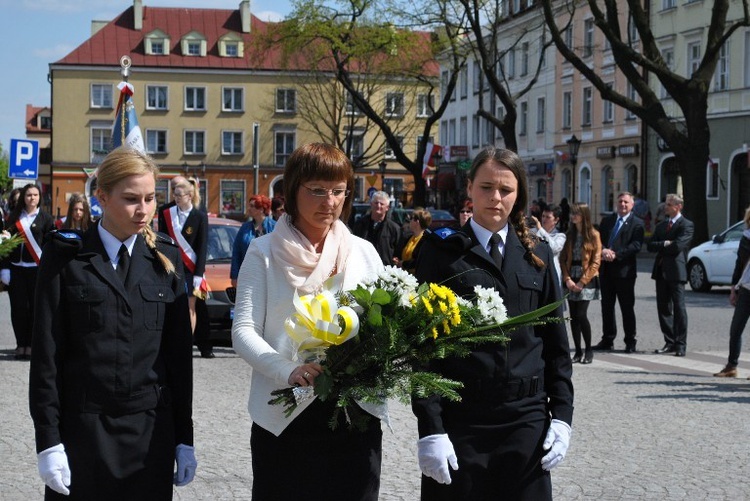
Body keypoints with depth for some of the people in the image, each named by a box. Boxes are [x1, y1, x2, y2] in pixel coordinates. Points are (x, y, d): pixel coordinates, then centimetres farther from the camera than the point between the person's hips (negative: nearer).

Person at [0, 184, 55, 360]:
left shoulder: (45, 218, 3)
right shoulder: (14, 218, 9)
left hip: (36, 269, -2)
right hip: (16, 269, 2)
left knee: (35, 307, 0)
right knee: (18, 307, 4)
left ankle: (31, 345, 8)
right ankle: (21, 345, 12)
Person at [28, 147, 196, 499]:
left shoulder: (165, 258, 7)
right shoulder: (67, 256, -1)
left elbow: (179, 351, 7)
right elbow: (46, 352, -3)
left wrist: (184, 438, 5)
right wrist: (48, 441, -7)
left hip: (151, 428, 2)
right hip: (82, 428, -2)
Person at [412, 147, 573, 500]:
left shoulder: (537, 255, 10)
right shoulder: (442, 252, 0)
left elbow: (556, 341, 12)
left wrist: (562, 415, 3)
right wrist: (430, 428, -10)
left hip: (526, 418, 3)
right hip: (459, 419, -3)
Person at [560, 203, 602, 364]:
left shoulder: (593, 235, -3)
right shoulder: (569, 234, 11)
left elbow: (596, 261, -6)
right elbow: (563, 258, 8)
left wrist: (582, 281, -11)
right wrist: (567, 279, -6)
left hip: (587, 279, -4)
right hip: (571, 279, 4)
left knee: (581, 315, -13)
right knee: (573, 316, 2)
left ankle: (589, 350, 2)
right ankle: (578, 352, 9)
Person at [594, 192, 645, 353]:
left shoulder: (637, 223, -2)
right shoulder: (607, 221, 14)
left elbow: (636, 246, -13)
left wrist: (615, 254, -20)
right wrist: (603, 250, -14)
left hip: (624, 271, -5)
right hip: (606, 270, 5)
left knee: (627, 308, 0)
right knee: (607, 306, 11)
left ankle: (630, 342, 7)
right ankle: (607, 340, 19)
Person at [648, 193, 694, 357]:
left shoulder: (687, 225, -5)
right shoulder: (662, 225, 18)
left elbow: (678, 246, -17)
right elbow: (650, 246, 8)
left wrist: (660, 248, -3)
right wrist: (665, 244, -10)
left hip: (676, 271, -7)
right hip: (661, 270, 7)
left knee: (679, 308, -5)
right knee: (663, 307, 8)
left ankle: (680, 345, -1)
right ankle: (670, 342, 15)